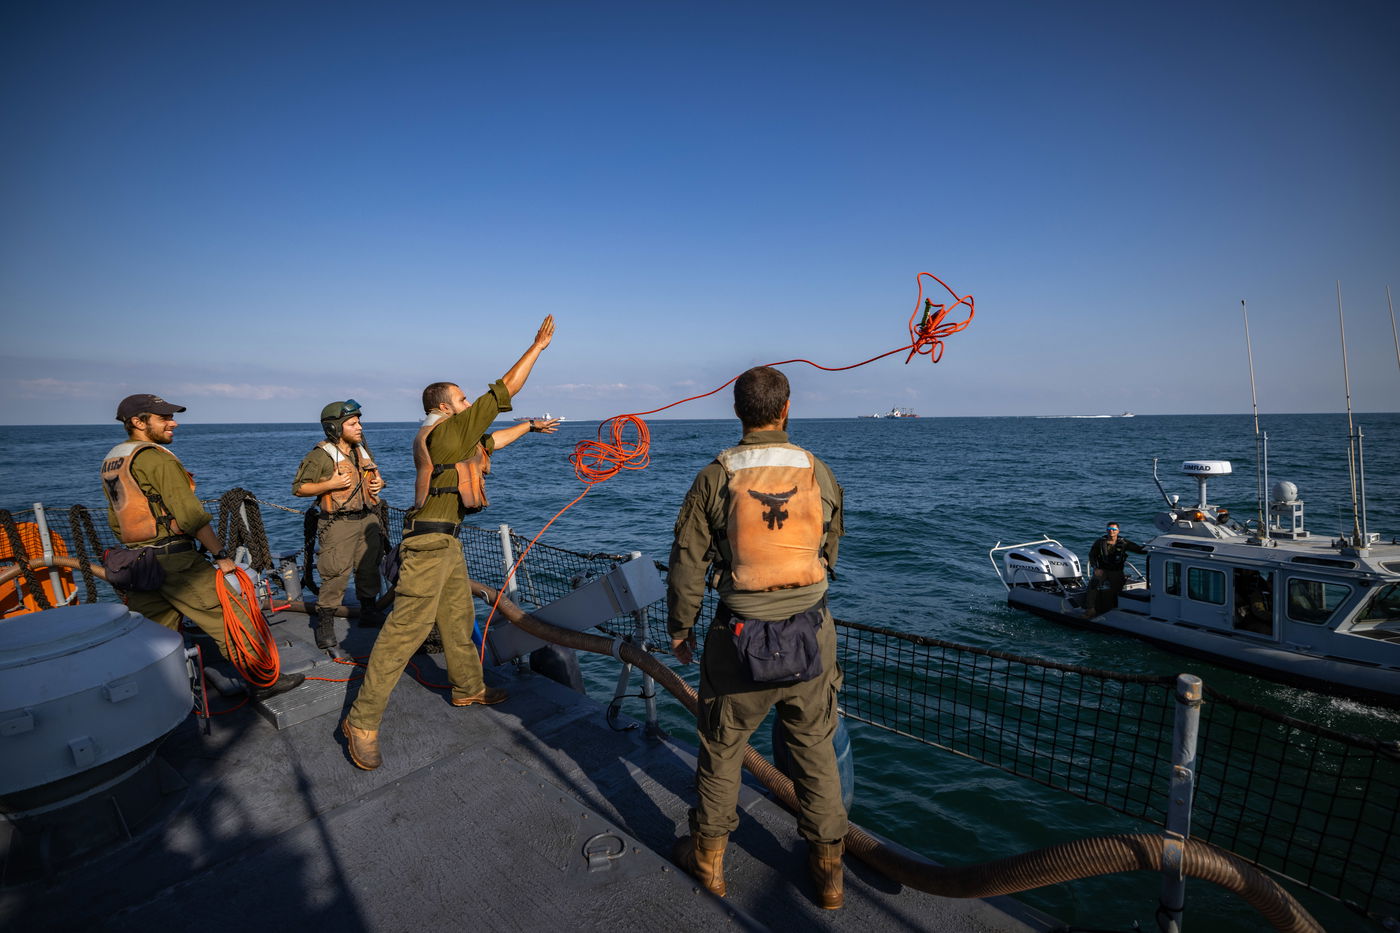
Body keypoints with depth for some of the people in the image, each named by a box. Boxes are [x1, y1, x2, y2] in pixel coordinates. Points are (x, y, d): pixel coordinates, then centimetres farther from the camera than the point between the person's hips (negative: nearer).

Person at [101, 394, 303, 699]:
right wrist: (221, 555, -14)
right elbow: (190, 514, -19)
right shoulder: (157, 458, -14)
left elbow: (115, 518, 20)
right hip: (175, 561, -9)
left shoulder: (110, 462, 14)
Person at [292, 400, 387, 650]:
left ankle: (369, 611, 30)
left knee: (369, 568, 14)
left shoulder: (362, 449, 11)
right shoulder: (321, 456, -10)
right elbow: (298, 488, -8)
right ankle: (324, 623, 8)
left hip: (367, 519, 7)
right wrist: (330, 484, -20)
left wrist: (378, 482, 5)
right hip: (339, 524, -7)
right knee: (336, 573, -7)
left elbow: (374, 473, 27)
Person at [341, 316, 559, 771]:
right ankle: (362, 721, 7)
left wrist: (530, 426, 35)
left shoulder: (450, 434, 14)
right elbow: (500, 394, -13)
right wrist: (537, 346, -7)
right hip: (429, 543, -10)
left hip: (446, 543, 10)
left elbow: (490, 441, 31)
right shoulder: (445, 429, -13)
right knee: (405, 630, -5)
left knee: (459, 619, 20)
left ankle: (468, 688, 36)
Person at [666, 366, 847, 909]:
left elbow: (687, 564, -7)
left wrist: (680, 628, 8)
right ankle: (828, 871, 36)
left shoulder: (715, 477, -11)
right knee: (816, 749, 20)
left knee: (721, 747, 19)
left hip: (740, 638, -2)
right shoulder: (819, 473, -4)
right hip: (812, 635, 2)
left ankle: (708, 857, 39)